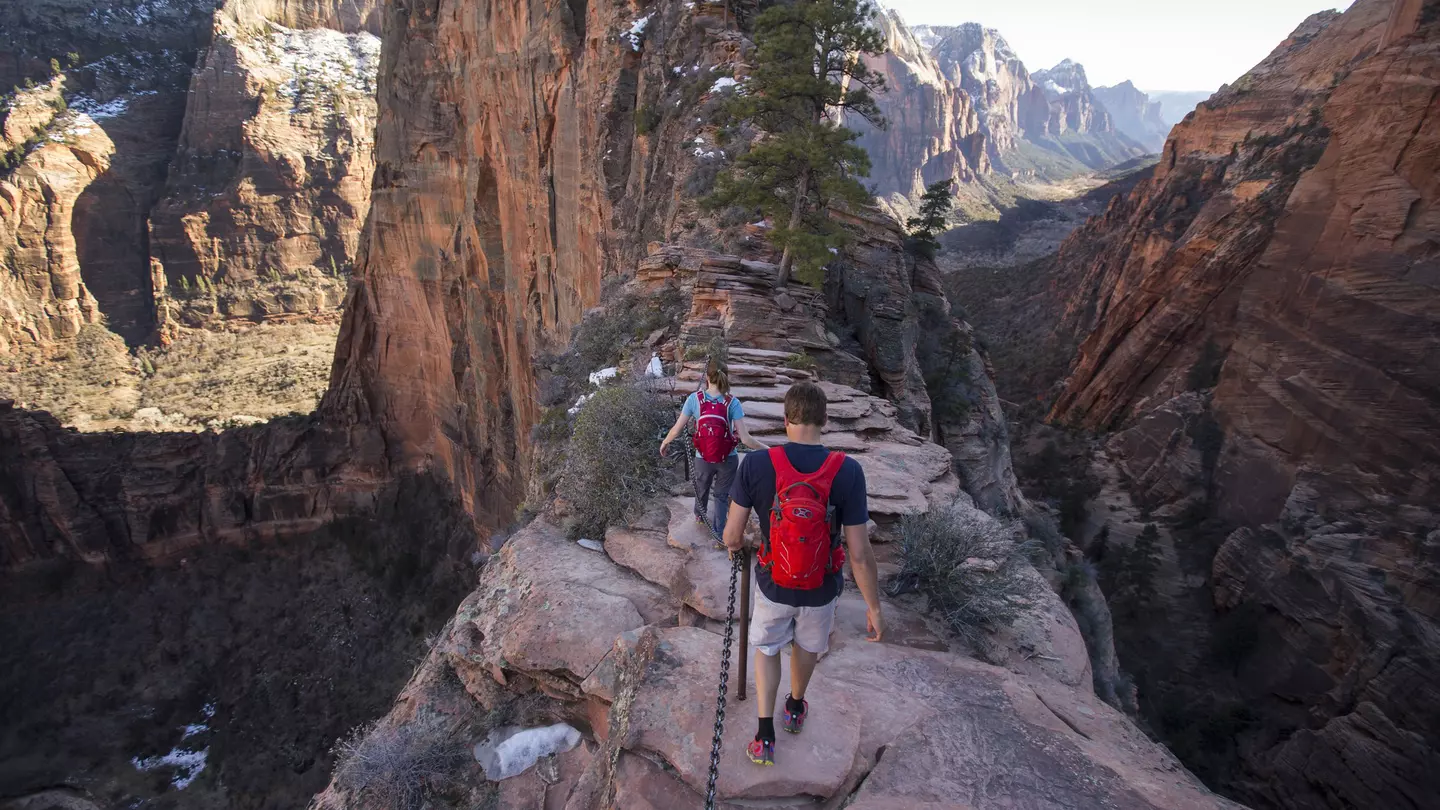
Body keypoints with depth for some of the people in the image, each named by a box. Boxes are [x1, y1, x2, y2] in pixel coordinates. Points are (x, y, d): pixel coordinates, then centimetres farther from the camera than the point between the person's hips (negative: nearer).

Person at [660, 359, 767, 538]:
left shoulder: (694, 399, -15)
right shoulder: (732, 403, -18)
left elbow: (677, 430, -10)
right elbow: (745, 438, -20)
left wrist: (665, 442, 11)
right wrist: (769, 449, -6)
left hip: (702, 459, 2)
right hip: (728, 460, -2)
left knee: (701, 490, 30)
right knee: (722, 496, 20)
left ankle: (699, 516, 59)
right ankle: (719, 535, 29)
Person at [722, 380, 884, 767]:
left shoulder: (756, 464, -23)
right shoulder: (847, 472, -24)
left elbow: (732, 534, -14)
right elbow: (860, 554, -19)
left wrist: (734, 547, 11)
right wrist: (874, 607, -4)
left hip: (773, 585, 0)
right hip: (821, 589, 1)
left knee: (767, 648, 28)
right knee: (807, 647, 30)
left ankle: (765, 737, 29)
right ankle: (795, 709, 56)